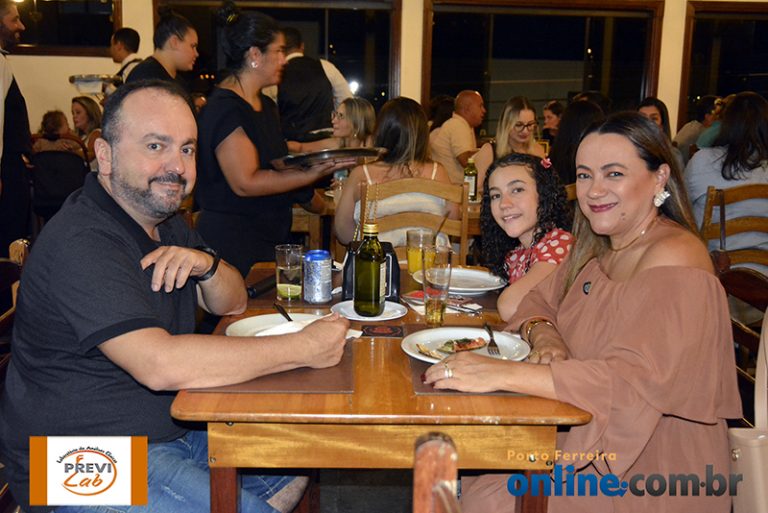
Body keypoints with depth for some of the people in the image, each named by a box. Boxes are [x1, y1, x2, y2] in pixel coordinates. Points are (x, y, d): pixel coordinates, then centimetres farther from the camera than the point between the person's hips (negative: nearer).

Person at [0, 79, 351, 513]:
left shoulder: (164, 220, 7)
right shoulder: (81, 244, -25)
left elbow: (233, 303, 12)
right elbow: (161, 365, -36)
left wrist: (205, 265, -13)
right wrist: (305, 348, -30)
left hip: (171, 425, 9)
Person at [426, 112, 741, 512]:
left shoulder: (674, 262, -21)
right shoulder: (597, 247, 7)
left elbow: (636, 378, -32)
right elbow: (540, 300, 11)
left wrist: (502, 374, -38)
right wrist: (543, 335, -14)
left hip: (646, 464, -7)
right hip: (592, 439, 7)